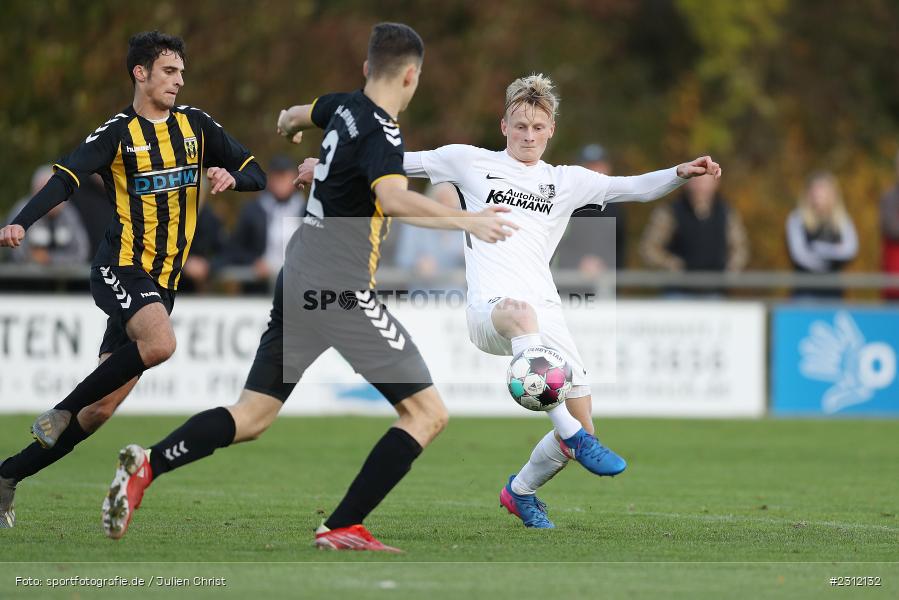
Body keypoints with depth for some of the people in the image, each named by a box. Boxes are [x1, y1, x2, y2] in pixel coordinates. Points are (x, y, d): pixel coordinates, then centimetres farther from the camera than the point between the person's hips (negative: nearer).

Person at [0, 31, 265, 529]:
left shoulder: (195, 125, 11)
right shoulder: (117, 133, -5)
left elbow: (256, 175, 16)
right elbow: (65, 179, -19)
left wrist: (231, 176, -9)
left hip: (162, 283, 6)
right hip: (120, 268, -6)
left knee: (101, 409, 2)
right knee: (160, 343, -35)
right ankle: (60, 410, -17)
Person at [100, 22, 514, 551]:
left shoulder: (345, 108, 12)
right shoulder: (380, 133, -13)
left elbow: (298, 114, 36)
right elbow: (394, 199, -33)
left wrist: (290, 123, 59)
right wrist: (466, 221, -31)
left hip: (298, 278, 9)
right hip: (340, 288, -9)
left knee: (251, 418, 10)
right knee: (428, 412, -4)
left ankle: (147, 466, -9)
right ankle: (342, 528, -9)